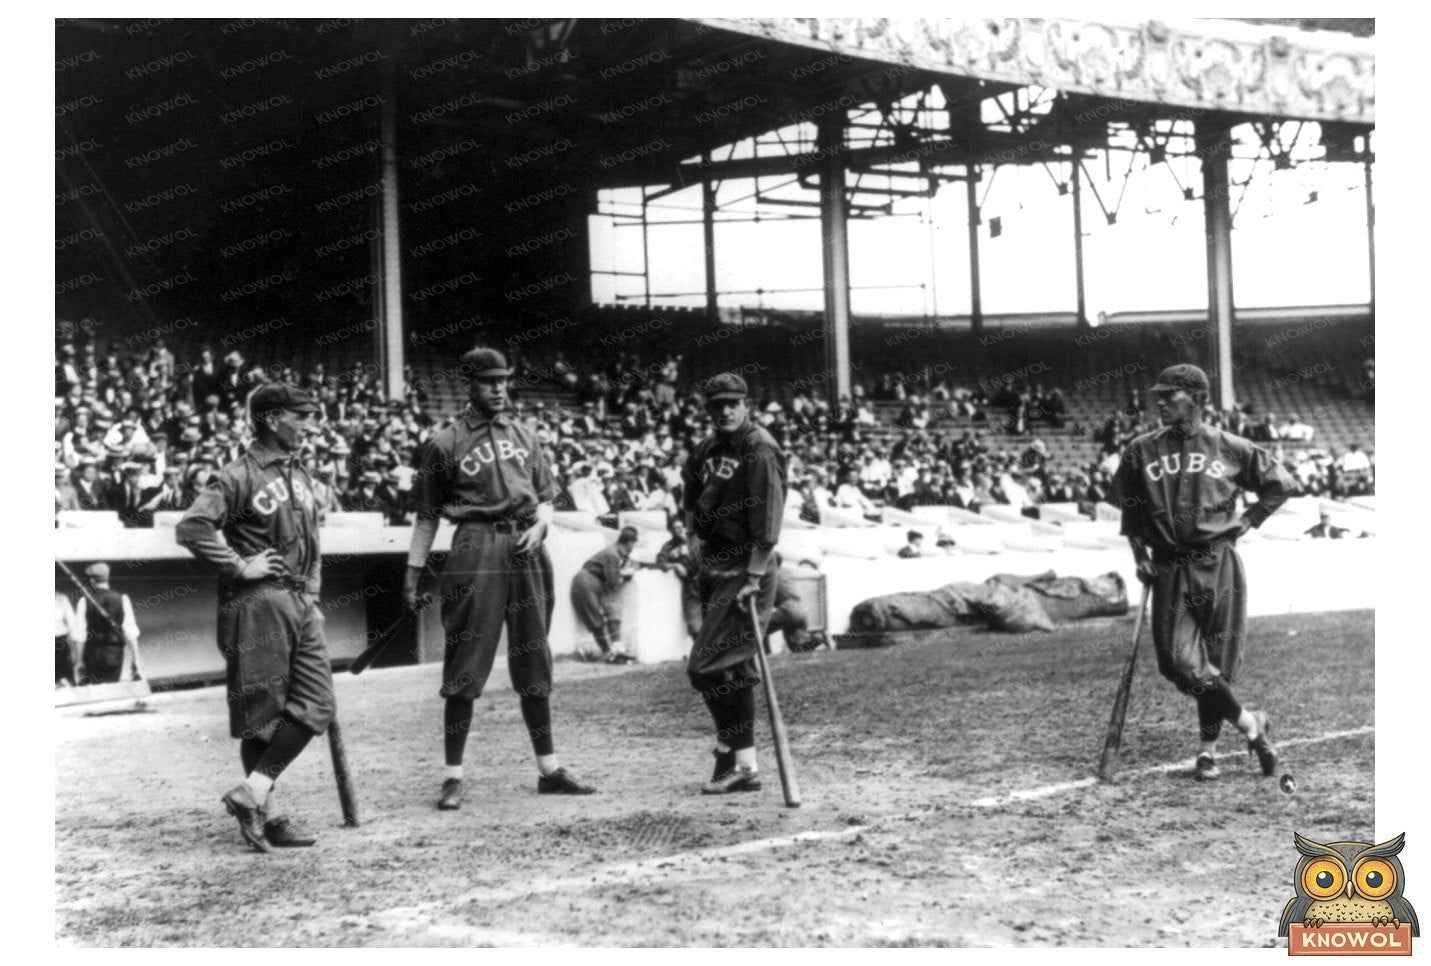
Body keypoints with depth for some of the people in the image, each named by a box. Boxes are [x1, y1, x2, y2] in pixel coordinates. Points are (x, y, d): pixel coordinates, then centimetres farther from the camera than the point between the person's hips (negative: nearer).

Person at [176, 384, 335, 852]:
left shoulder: (300, 475, 16)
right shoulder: (239, 476, -10)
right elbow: (191, 527, -20)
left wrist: (312, 594, 16)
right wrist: (239, 567, -17)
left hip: (301, 603, 8)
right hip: (258, 604, -8)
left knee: (315, 707, 2)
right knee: (262, 713, -2)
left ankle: (252, 792, 7)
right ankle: (269, 812, 5)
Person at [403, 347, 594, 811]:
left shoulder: (523, 434, 16)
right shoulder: (446, 443, 2)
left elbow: (545, 495, 20)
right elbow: (427, 515, 4)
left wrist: (538, 527, -1)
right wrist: (412, 573, 2)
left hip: (526, 549, 5)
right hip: (476, 548, -5)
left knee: (534, 664, 10)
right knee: (464, 669, -6)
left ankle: (549, 769, 18)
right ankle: (453, 777, -1)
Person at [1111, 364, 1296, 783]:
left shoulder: (1229, 448, 2)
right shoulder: (1141, 450, 6)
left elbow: (1281, 484, 13)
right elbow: (1128, 505, 16)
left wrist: (1248, 520, 3)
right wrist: (1139, 554, 8)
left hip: (1218, 565, -1)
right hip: (1169, 569, 1)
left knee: (1217, 661, 3)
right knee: (1179, 661, -11)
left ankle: (1209, 746, 20)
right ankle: (1250, 725, 5)